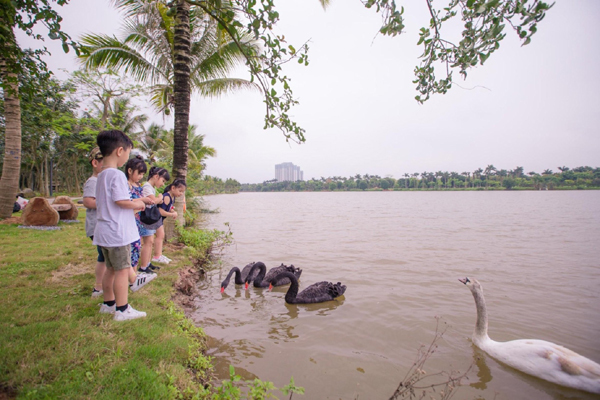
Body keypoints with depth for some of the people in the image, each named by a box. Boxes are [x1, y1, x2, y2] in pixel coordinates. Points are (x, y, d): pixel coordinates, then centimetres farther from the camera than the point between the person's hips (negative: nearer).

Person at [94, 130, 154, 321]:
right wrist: (138, 204, -7)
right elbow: (121, 201, -24)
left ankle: (108, 303, 33)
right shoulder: (117, 175, -17)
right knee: (122, 270, 0)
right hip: (117, 232, -10)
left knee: (111, 268, 19)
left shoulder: (102, 175, 14)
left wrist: (138, 199, 14)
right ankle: (122, 310, 9)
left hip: (104, 232, 10)